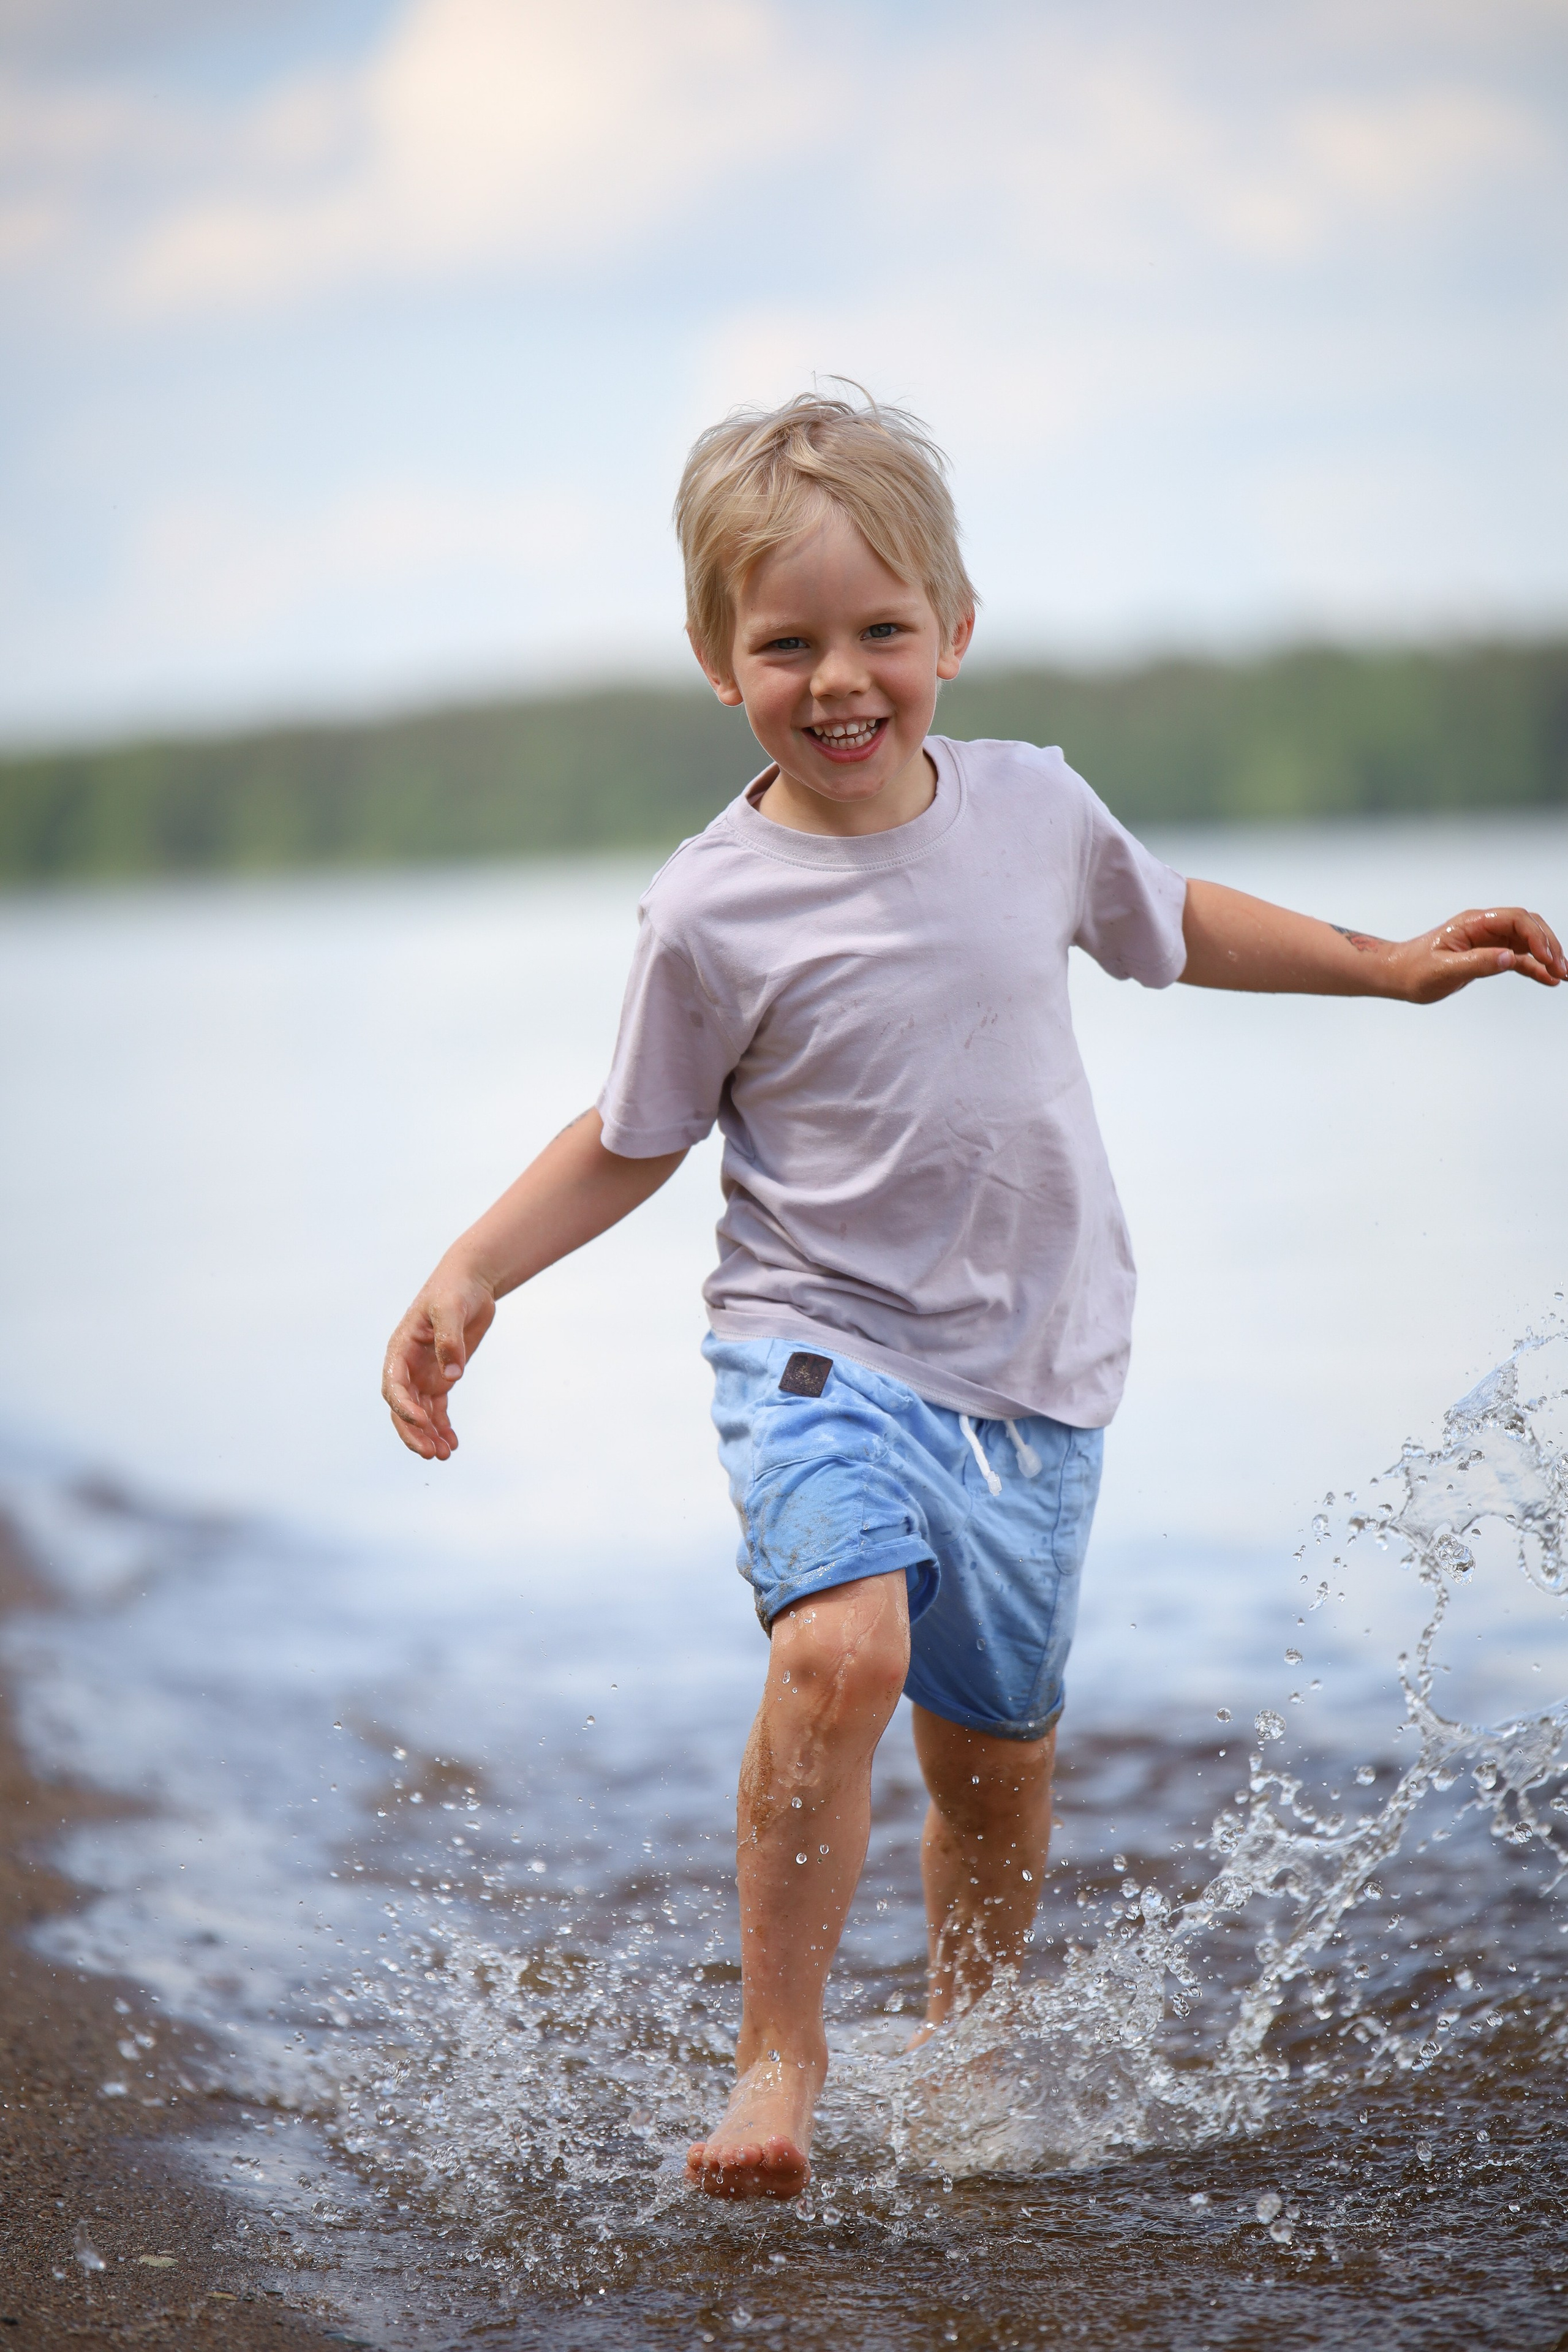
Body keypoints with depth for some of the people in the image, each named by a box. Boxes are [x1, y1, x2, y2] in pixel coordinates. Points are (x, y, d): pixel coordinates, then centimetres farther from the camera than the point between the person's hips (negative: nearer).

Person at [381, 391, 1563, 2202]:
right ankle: (777, 2059, -14)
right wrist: (469, 1275, -9)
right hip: (822, 1353, -4)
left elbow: (1167, 923, 21)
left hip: (1034, 1378, 4)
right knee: (839, 1649, -30)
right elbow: (629, 1143, 3)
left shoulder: (1033, 807, 0)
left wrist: (1391, 963, 22)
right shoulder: (714, 911, -10)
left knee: (996, 1761, 11)